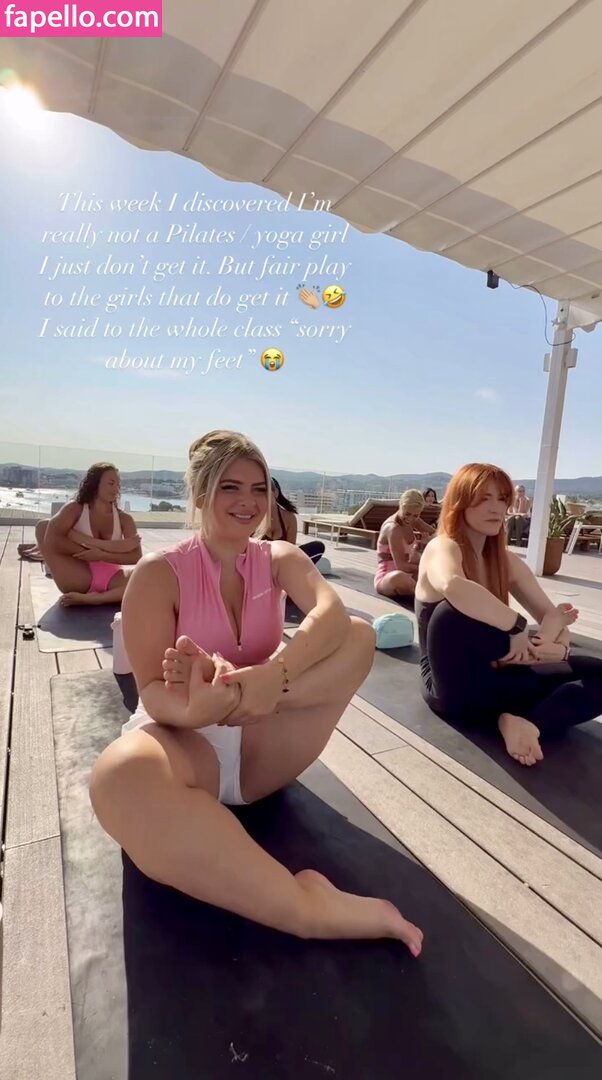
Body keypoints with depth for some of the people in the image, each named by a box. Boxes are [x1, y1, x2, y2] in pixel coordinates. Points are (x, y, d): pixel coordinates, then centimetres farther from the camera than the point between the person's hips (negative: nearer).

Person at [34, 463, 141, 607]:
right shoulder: (75, 509, 1)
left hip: (109, 579, 1)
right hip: (80, 579, -1)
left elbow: (136, 556, -9)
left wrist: (101, 555, -19)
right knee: (43, 527, -13)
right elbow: (50, 539, -18)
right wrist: (87, 552, -15)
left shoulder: (124, 519, 5)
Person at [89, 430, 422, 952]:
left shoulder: (279, 558, 1)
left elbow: (332, 613, -20)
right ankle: (304, 904, -33)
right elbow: (152, 694, -15)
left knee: (359, 637, -15)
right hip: (185, 739, -2)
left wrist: (272, 675, -39)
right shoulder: (159, 572, -8)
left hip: (262, 747, 3)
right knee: (119, 776, -40)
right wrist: (195, 706, -39)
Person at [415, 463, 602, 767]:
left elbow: (550, 614, 6)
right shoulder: (442, 548, -15)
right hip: (453, 689, -7)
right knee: (458, 609, -35)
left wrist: (557, 644, -17)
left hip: (492, 679, 7)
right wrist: (517, 627, -30)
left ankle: (529, 724, -27)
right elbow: (452, 587, -40)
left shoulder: (506, 560, 7)